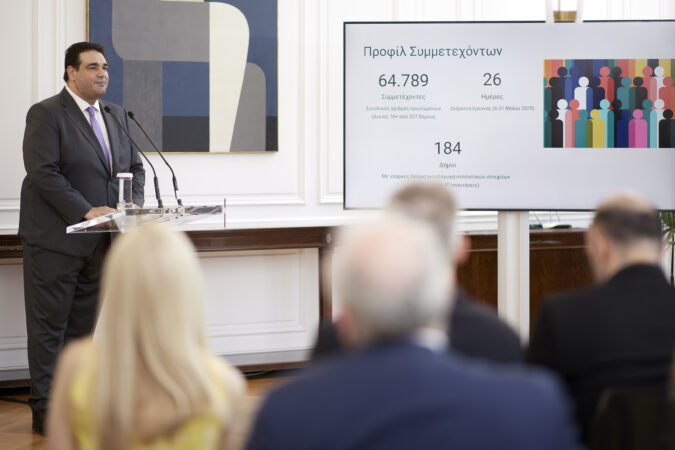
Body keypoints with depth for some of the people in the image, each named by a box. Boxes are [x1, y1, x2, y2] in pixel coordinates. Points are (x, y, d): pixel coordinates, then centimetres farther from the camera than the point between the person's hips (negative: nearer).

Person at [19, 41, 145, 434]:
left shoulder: (116, 115, 14)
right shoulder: (46, 114, -8)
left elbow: (134, 166, 17)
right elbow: (43, 172, -17)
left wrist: (133, 206, -3)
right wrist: (86, 211, -23)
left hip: (99, 240, 7)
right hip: (55, 239, -7)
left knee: (83, 326, 12)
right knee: (50, 326, -1)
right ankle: (46, 410, 4)